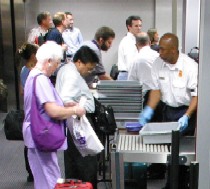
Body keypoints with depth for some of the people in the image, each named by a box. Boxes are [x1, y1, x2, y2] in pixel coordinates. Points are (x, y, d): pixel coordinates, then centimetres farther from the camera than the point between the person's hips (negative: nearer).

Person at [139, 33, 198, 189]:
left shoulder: (190, 66, -20)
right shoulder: (158, 64, -6)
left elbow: (197, 94, -17)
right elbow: (156, 89, 2)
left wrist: (187, 116, -28)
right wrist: (149, 110, -11)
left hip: (186, 111, -5)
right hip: (168, 110, 5)